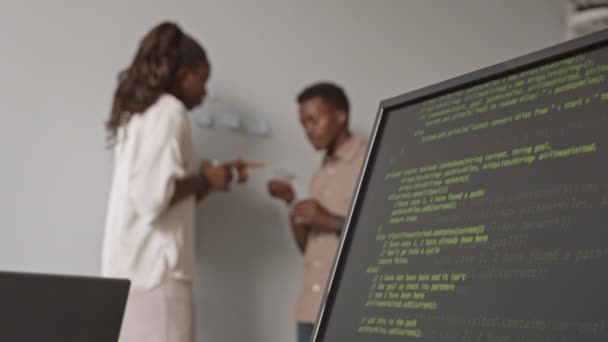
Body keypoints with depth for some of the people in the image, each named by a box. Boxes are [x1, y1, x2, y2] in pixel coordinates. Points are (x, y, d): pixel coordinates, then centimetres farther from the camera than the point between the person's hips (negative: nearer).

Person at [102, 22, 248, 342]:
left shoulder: (137, 114, 20)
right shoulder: (169, 111, -7)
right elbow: (154, 196, -18)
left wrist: (209, 178, 18)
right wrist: (203, 180, -4)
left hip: (129, 267, 9)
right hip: (156, 266, -9)